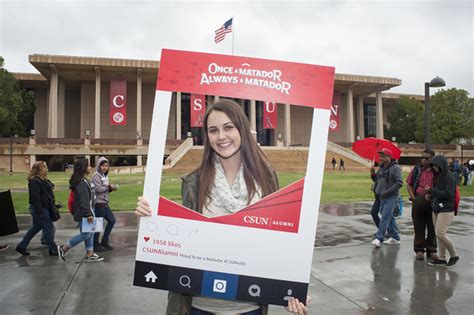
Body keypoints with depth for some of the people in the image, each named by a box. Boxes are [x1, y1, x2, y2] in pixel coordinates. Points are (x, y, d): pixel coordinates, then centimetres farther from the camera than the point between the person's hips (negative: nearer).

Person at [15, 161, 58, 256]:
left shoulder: (42, 180, 14)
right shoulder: (35, 181, -19)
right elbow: (35, 197, -23)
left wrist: (52, 206, 20)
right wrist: (39, 211, -24)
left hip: (44, 208, 11)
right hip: (40, 209, -11)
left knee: (36, 227, 18)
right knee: (48, 228, -2)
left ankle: (21, 246, 28)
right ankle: (52, 250, 9)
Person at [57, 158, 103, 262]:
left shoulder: (83, 181, 12)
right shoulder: (82, 182, -20)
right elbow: (84, 200, -24)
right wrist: (88, 214, -24)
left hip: (84, 212, 10)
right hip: (82, 213, -10)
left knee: (90, 233, 12)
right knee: (85, 234, -4)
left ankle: (89, 254, 19)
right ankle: (63, 248, 8)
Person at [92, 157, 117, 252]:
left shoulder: (104, 175, 15)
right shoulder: (96, 175, -11)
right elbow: (98, 189, -22)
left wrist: (111, 188, -2)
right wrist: (109, 187, -12)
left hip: (104, 203, 9)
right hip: (98, 203, -9)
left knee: (112, 220, 13)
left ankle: (104, 241, 23)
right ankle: (95, 245, 11)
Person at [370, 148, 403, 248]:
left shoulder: (395, 168, -10)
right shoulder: (381, 167, 13)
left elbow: (399, 183, -17)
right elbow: (377, 180, 20)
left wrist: (387, 191, -21)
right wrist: (373, 174, 0)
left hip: (391, 197, -8)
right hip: (382, 197, 8)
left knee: (385, 217, -13)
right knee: (390, 218, 15)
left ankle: (379, 239, -16)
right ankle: (395, 238, 25)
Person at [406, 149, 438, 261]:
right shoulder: (416, 170, 7)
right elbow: (409, 184, 10)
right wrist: (413, 197, 0)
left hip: (433, 202, -1)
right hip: (418, 202, 1)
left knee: (432, 227, 9)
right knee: (419, 227, 6)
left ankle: (431, 250, 22)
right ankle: (419, 250, 15)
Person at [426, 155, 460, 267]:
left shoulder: (449, 177, -12)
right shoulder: (438, 176, 13)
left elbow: (448, 194, -20)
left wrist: (432, 190, -16)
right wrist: (431, 195, 2)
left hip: (446, 210, -8)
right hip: (436, 209, 8)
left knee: (440, 234, -10)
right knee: (439, 235, 9)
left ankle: (454, 255, 9)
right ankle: (442, 259, 15)